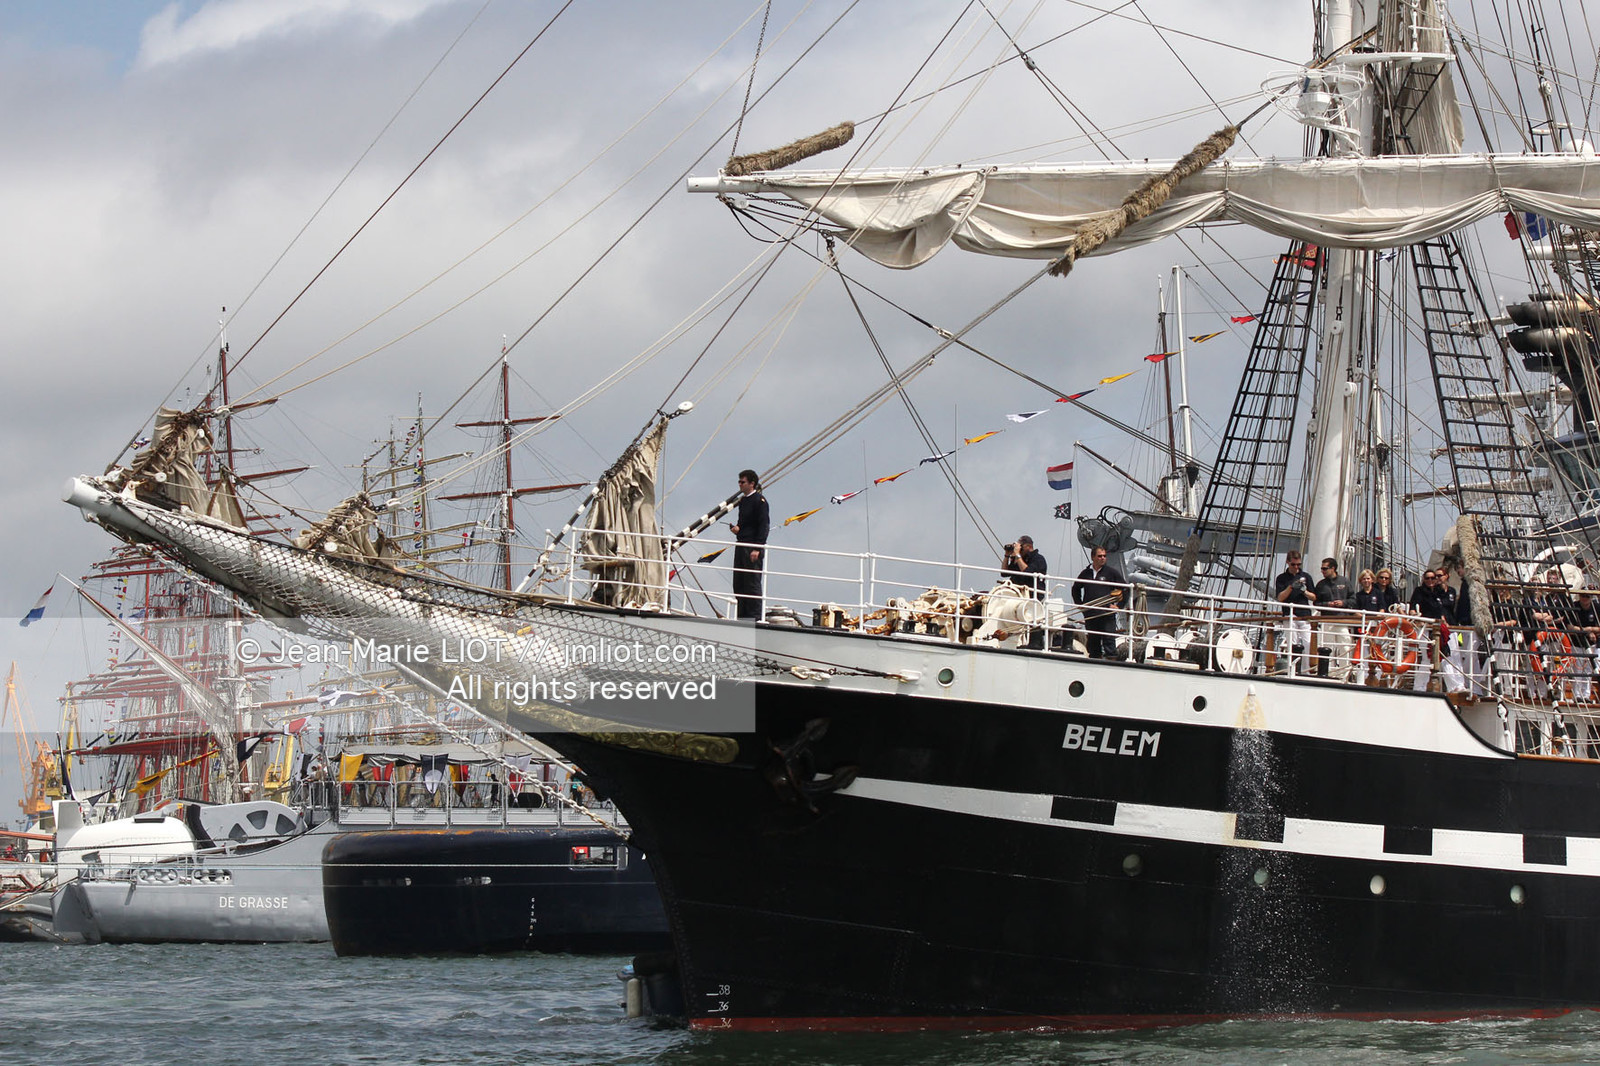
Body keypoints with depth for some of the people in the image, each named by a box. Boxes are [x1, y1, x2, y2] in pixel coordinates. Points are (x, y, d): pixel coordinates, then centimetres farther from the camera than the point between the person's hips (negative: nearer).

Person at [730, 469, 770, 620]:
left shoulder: (759, 500, -9)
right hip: (741, 545, 9)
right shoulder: (743, 500, 17)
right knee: (739, 584, 9)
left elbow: (764, 526, -14)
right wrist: (736, 527, 5)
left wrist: (757, 549, -20)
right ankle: (742, 617, 14)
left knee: (752, 584, -8)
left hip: (753, 546, -9)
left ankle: (755, 617, -7)